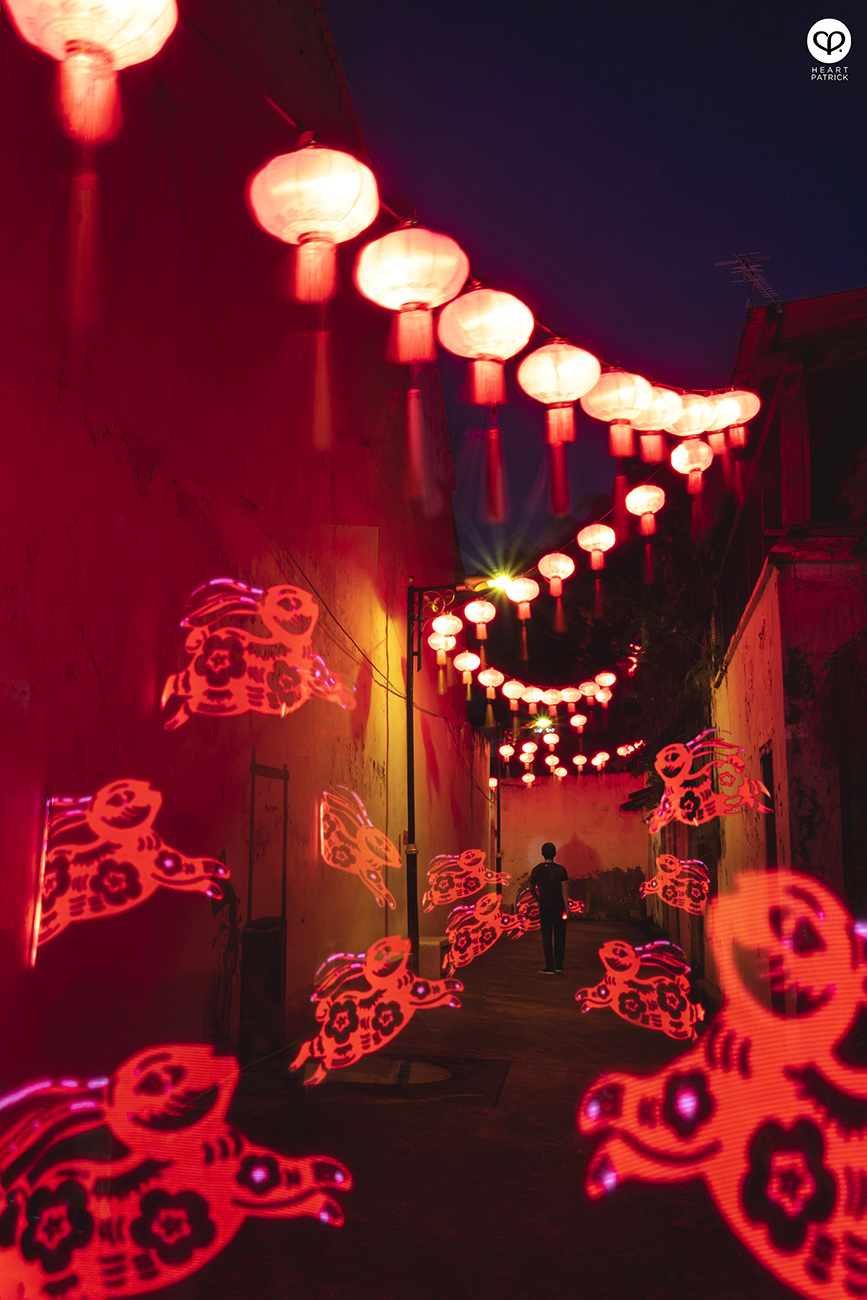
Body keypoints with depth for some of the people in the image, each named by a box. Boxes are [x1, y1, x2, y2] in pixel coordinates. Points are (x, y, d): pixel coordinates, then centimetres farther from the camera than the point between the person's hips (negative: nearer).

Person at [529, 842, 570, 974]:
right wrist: (567, 909, -6)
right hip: (559, 906, -1)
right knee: (559, 937, 10)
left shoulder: (536, 870, -1)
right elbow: (565, 891, -9)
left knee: (547, 937, 5)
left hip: (544, 907, 1)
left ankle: (550, 967, 4)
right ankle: (559, 966, 11)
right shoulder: (560, 869, -7)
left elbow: (532, 889, 11)